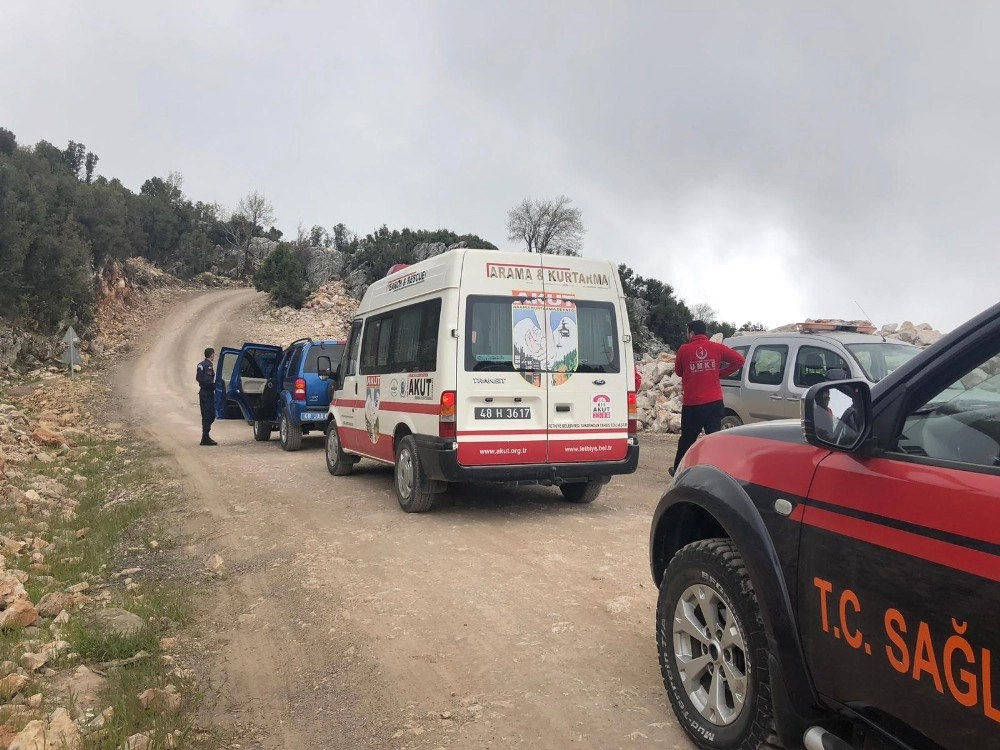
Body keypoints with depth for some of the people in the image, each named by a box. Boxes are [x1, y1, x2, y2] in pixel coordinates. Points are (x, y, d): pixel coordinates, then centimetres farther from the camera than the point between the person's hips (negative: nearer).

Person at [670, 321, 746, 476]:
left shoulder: (684, 350, -4)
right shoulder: (716, 348, 1)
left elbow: (678, 371, 8)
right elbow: (739, 359, 3)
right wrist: (720, 373, 9)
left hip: (692, 404, -1)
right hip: (715, 402, 2)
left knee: (688, 438, 12)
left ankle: (679, 470, 24)